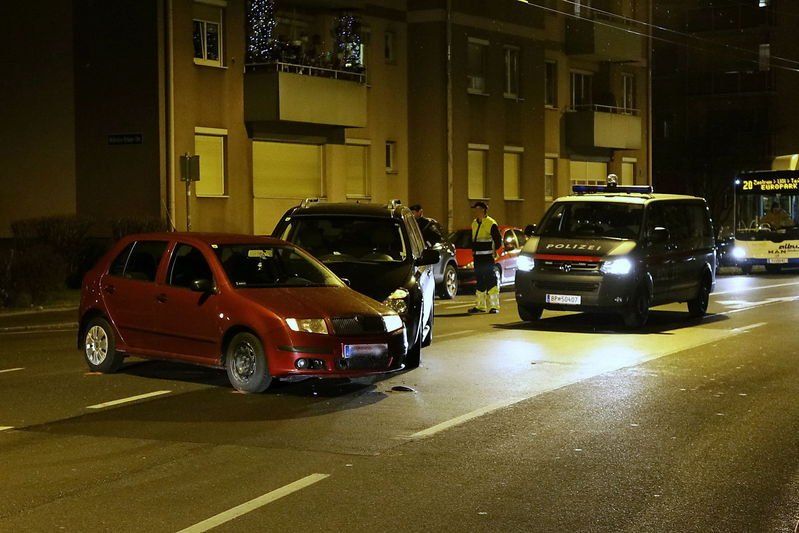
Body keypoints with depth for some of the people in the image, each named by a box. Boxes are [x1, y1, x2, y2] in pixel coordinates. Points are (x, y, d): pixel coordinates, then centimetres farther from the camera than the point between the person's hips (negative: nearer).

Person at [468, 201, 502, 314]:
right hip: (477, 258, 8)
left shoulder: (491, 224, -10)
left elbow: (498, 240, -9)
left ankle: (494, 306, -8)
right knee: (480, 281, 13)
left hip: (488, 258, -8)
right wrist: (473, 251, 15)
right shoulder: (474, 223, 15)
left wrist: (494, 251, -8)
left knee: (491, 280, -10)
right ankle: (480, 305, 19)